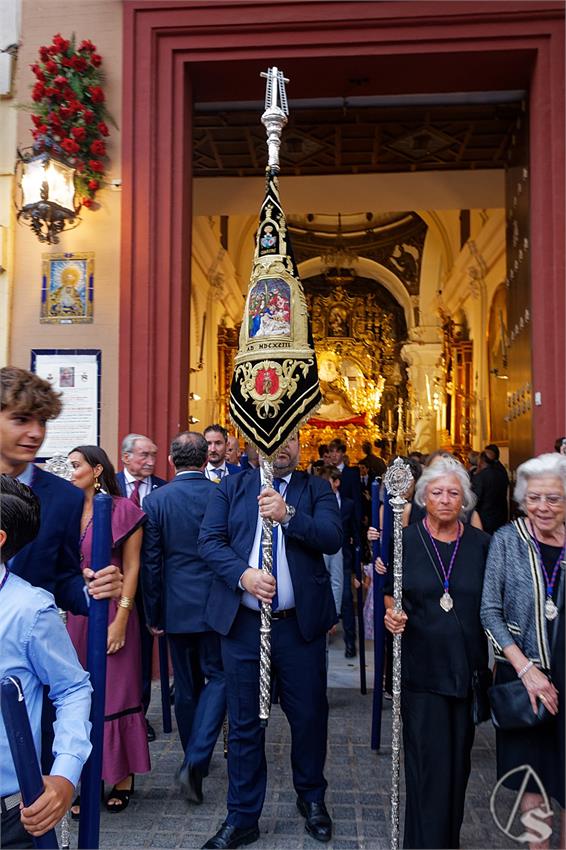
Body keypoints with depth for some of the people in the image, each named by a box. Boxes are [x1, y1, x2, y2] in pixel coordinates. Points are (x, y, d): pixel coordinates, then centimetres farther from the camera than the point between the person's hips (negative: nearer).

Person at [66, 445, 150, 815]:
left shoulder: (124, 510, -7)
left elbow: (132, 568, -8)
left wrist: (121, 620, -13)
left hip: (111, 611, -5)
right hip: (77, 612, 5)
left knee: (116, 691, 5)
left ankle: (123, 776, 21)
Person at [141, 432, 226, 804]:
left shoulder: (156, 500, -5)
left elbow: (150, 563, -3)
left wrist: (154, 614, 5)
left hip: (177, 606, 2)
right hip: (216, 604, -2)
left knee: (187, 686, 16)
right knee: (217, 678, 9)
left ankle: (195, 760, 31)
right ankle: (196, 759, -5)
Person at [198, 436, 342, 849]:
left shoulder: (317, 489, 4)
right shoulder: (232, 486, 6)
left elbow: (333, 537, -10)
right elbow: (210, 540, -3)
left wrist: (288, 514, -24)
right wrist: (243, 574, -19)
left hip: (300, 624, 0)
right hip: (242, 624, 0)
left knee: (310, 717, 13)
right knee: (244, 723, 11)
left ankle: (312, 798, 39)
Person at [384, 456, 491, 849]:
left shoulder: (480, 543, 1)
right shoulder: (405, 540, -3)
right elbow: (390, 591, 6)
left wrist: (494, 662, -1)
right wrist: (392, 613, -15)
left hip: (467, 666, 2)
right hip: (421, 665, -2)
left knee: (458, 756, 13)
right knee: (428, 759, 1)